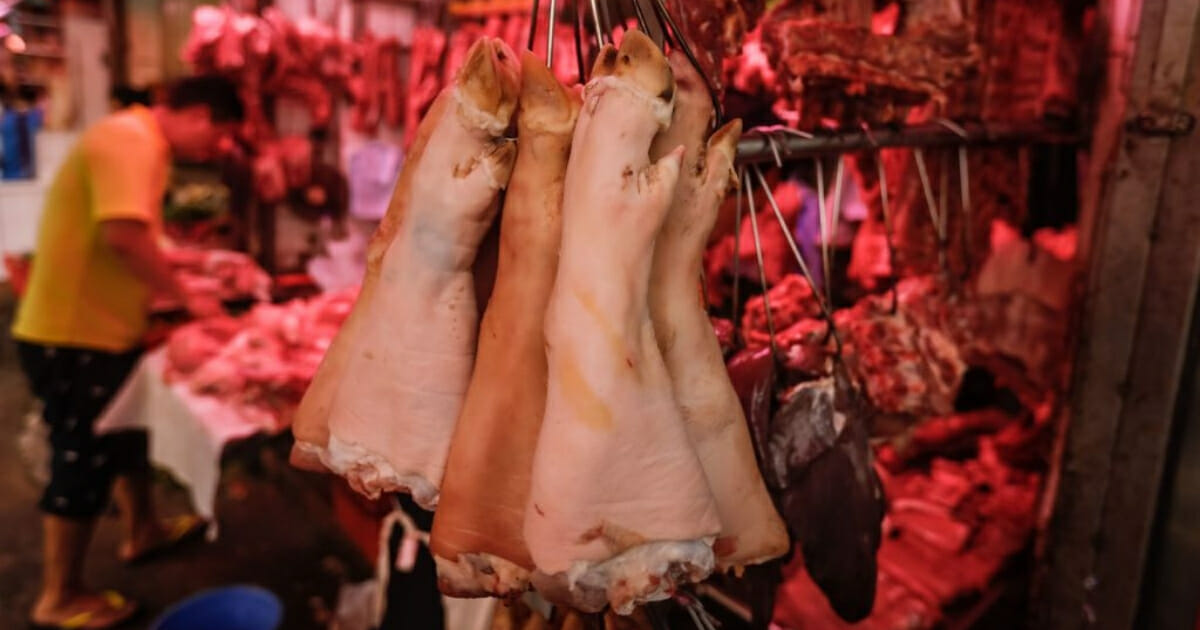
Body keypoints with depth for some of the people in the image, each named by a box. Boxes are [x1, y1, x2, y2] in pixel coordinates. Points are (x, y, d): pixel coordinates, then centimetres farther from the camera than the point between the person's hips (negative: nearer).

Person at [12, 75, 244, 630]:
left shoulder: (142, 142, 14)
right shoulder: (130, 139, -19)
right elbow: (124, 235, -30)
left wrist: (172, 273, 4)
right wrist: (185, 298, -20)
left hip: (100, 327, 10)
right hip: (75, 334, -10)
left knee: (128, 431, 24)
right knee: (83, 461, 2)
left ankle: (141, 532, 43)